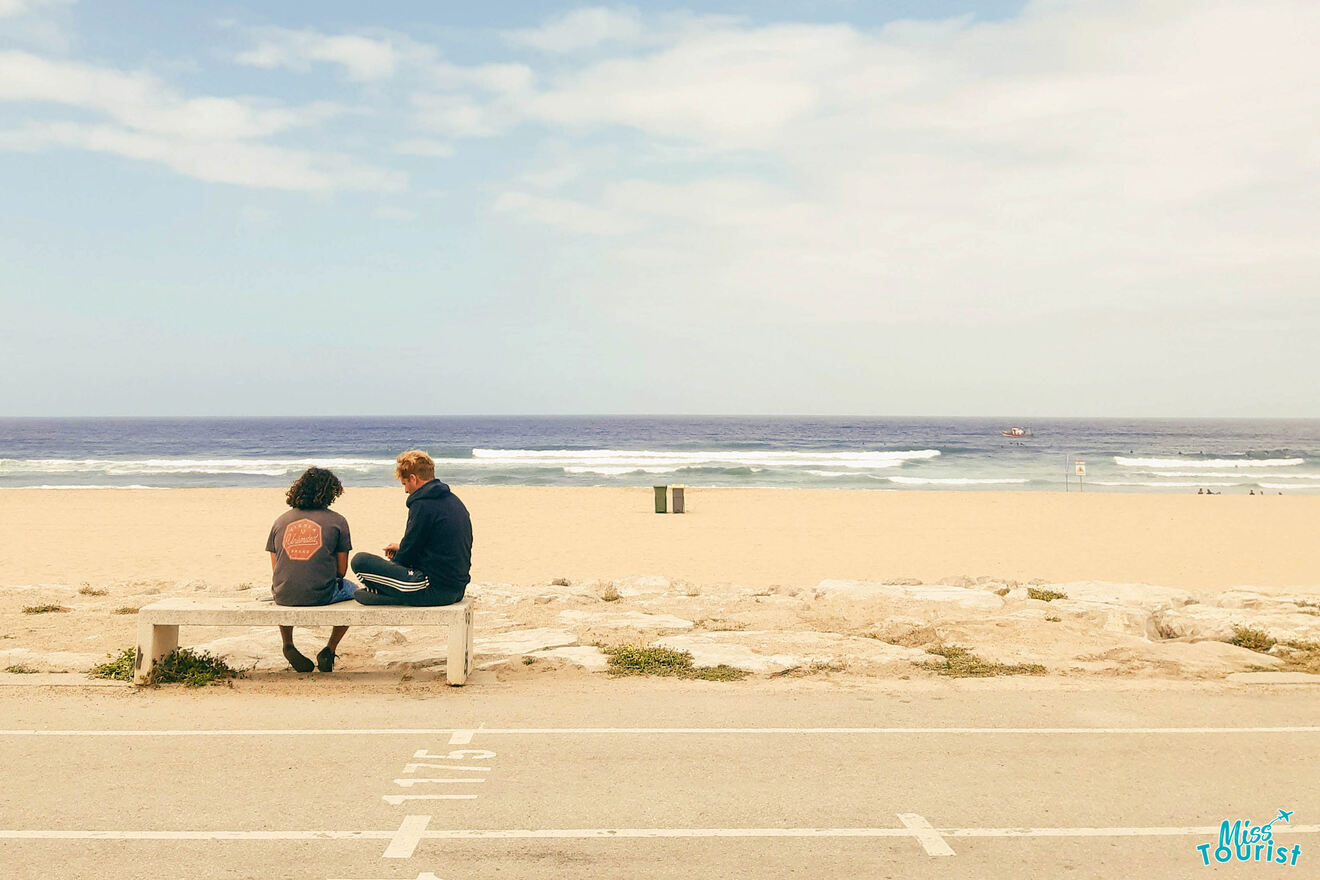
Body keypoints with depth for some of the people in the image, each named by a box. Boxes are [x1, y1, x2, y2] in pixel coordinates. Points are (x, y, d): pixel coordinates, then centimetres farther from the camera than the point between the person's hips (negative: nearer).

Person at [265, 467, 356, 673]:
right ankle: (329, 651, 24)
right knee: (352, 590, 29)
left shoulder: (280, 521, 8)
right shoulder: (337, 521, -1)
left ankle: (288, 646, 33)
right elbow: (341, 569, 2)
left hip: (284, 597, 3)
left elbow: (275, 569, 11)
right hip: (321, 596, -3)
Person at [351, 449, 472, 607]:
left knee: (360, 561, -9)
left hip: (435, 590, -9)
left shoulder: (423, 505, -15)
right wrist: (401, 548, 28)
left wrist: (394, 560, 12)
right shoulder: (453, 500, 13)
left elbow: (407, 556, -10)